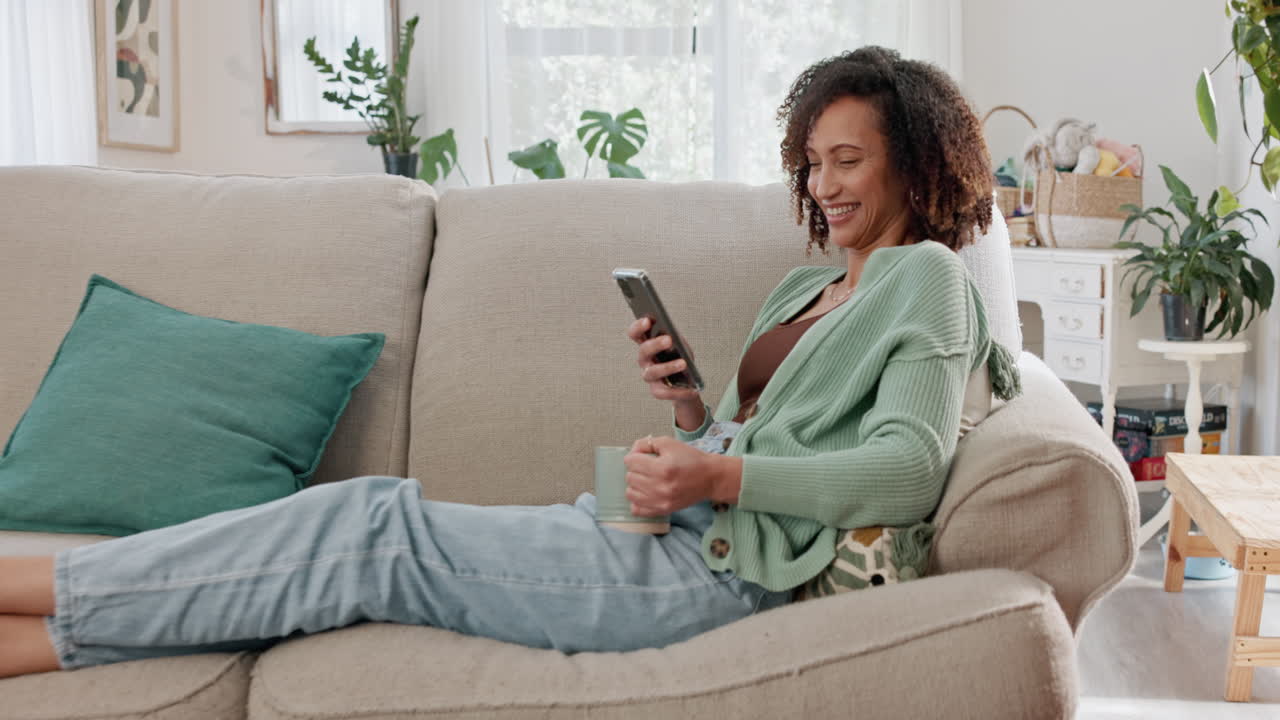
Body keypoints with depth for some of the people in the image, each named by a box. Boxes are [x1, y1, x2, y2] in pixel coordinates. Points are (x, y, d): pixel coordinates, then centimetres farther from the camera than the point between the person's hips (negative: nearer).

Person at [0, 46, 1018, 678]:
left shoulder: (925, 276, 0)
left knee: (379, 530, -14)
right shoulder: (805, 287, 25)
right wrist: (690, 412, 1)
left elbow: (909, 467, -15)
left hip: (722, 563, -7)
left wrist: (717, 475, -23)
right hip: (684, 529, 7)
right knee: (373, 518, -7)